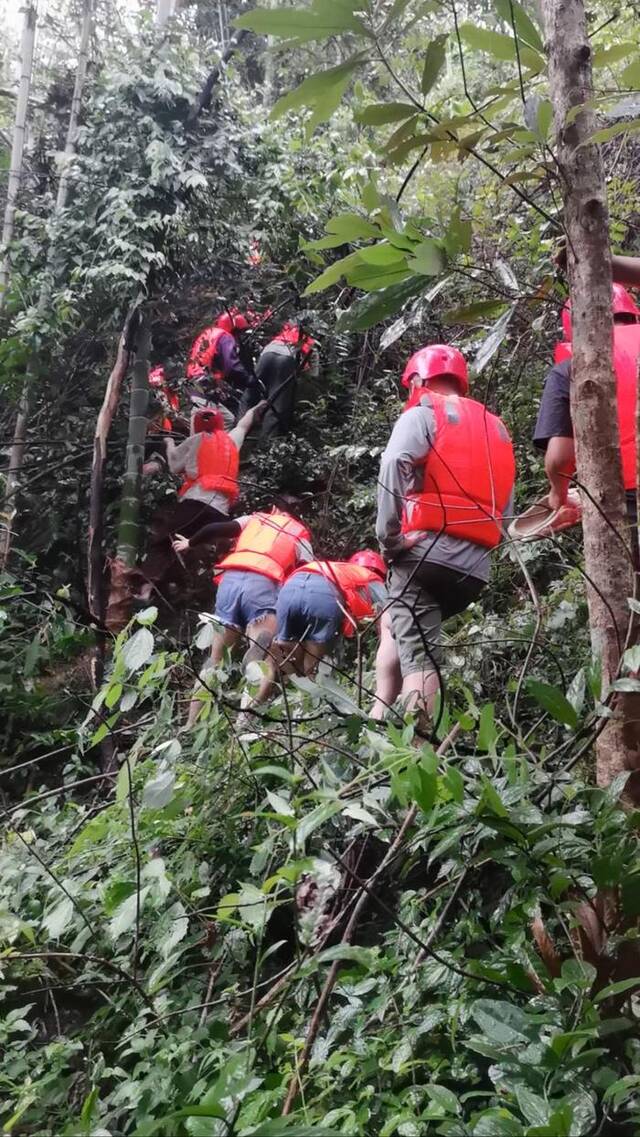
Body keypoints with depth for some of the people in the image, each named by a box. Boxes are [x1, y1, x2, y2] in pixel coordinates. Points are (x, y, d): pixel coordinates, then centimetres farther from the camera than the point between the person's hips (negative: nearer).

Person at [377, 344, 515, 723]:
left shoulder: (423, 413, 4)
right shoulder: (497, 428, 24)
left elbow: (394, 467, -15)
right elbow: (506, 509, 17)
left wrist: (389, 539, -9)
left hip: (426, 552, -6)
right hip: (476, 566, 6)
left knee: (418, 657, -9)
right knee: (399, 628, 23)